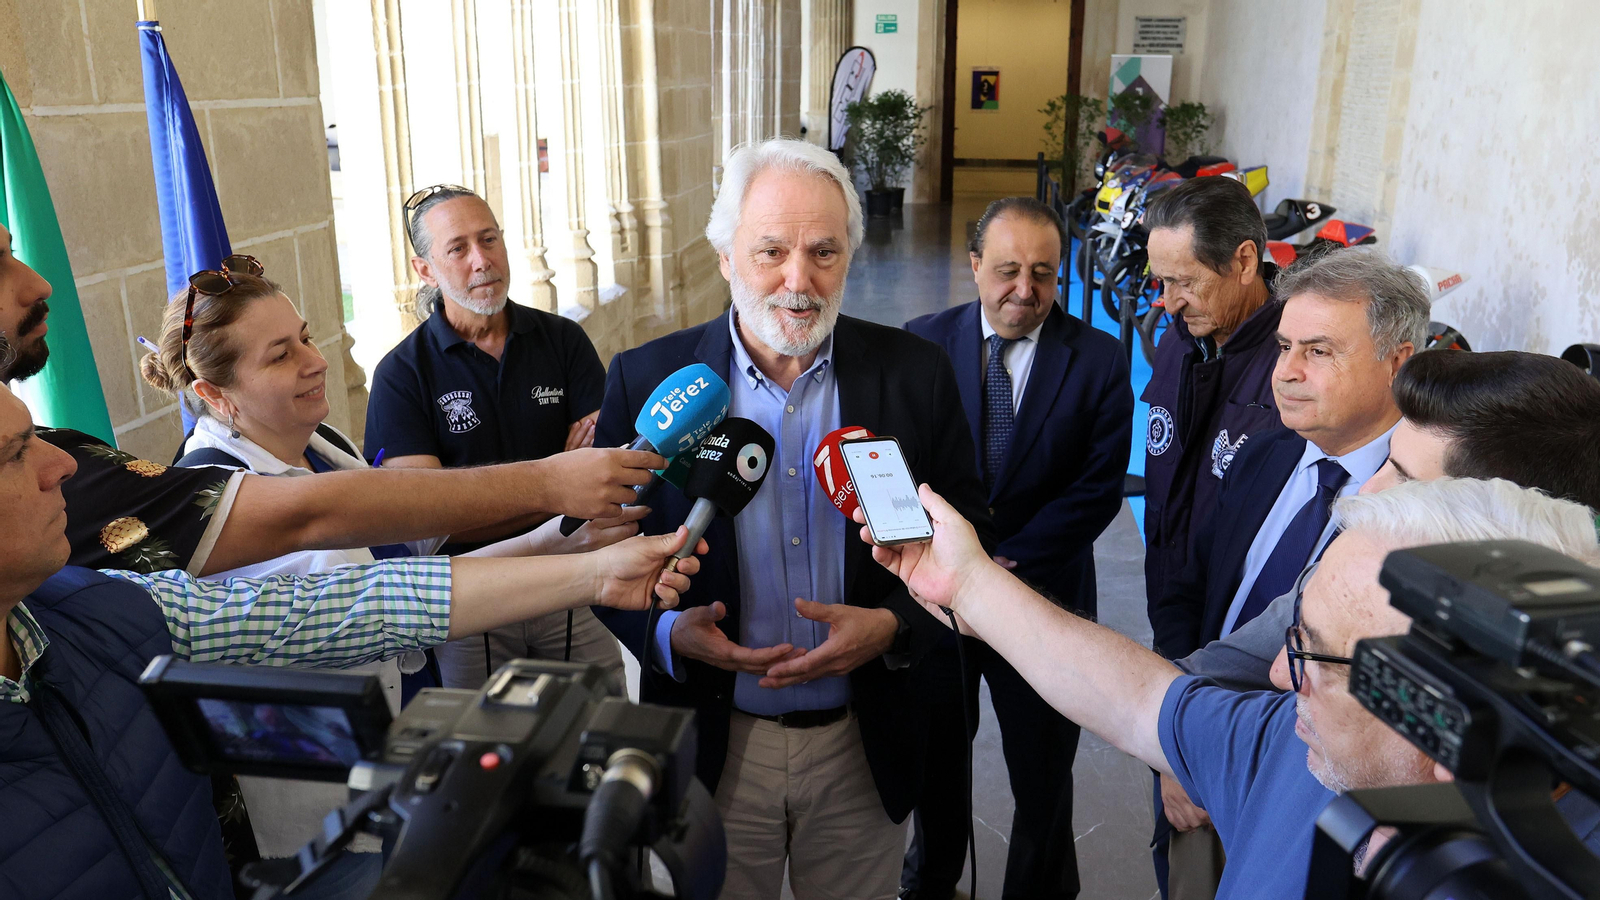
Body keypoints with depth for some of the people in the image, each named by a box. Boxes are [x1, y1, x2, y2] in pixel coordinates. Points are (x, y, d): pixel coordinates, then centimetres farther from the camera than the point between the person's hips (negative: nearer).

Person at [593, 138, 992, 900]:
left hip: (864, 748, 1)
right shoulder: (647, 380, -8)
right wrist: (667, 632, -20)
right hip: (711, 750, 0)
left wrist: (892, 625, -18)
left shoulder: (915, 373, -7)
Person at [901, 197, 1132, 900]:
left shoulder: (1099, 360, -7)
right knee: (934, 755, 21)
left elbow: (1098, 489, -11)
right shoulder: (922, 342, -4)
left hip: (1044, 598, -1)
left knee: (1043, 775, 14)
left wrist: (1004, 565, -17)